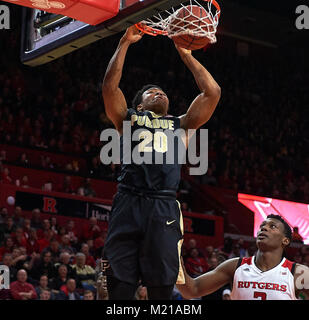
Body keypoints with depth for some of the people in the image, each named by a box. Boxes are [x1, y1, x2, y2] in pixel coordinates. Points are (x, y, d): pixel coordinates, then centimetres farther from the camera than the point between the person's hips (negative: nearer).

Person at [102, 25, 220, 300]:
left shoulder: (181, 125, 26)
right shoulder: (129, 118, 23)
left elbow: (212, 92, 19)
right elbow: (110, 86, 10)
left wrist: (186, 54, 22)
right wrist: (125, 43, 11)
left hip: (164, 208, 1)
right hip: (128, 203, -1)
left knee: (162, 289, -1)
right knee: (119, 288, -4)